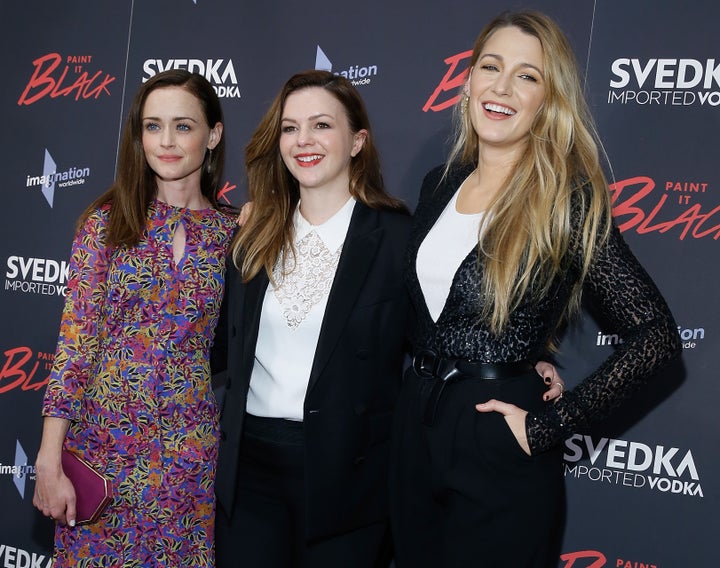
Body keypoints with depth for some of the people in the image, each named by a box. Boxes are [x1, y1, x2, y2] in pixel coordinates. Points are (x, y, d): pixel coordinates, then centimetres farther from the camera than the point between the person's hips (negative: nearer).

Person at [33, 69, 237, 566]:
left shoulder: (231, 232, 1)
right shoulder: (108, 220, -4)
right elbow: (74, 341, -6)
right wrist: (50, 461, -9)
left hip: (190, 451, 2)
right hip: (104, 440, -1)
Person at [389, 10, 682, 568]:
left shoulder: (568, 202, -14)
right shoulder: (440, 185, 4)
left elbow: (657, 334, -17)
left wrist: (548, 427, -17)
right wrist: (421, 386, 5)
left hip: (500, 453, -6)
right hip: (416, 425, 6)